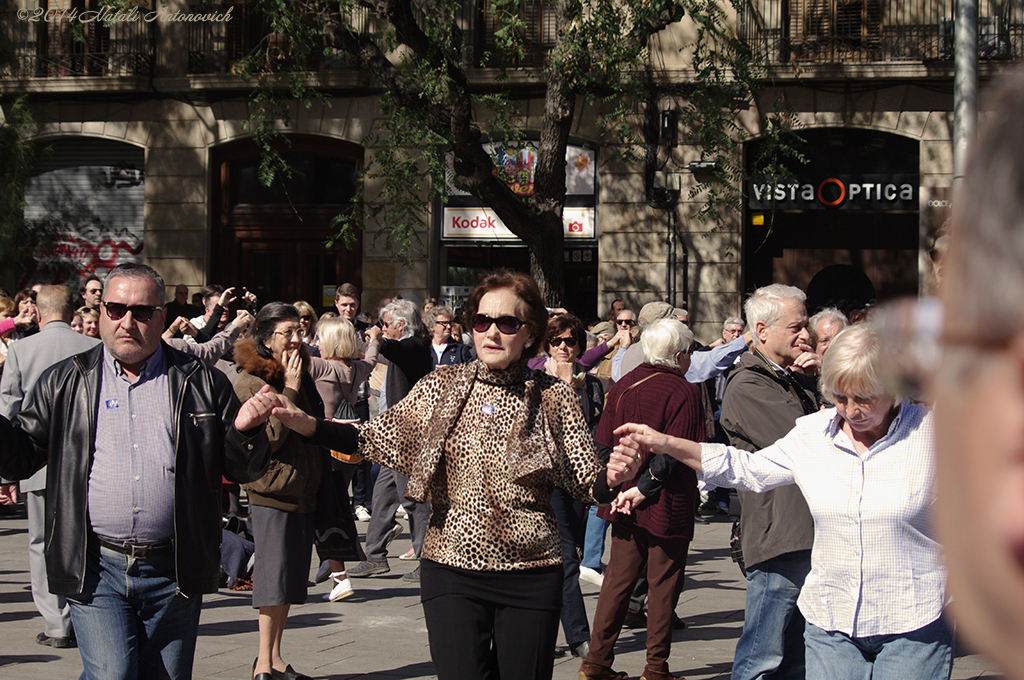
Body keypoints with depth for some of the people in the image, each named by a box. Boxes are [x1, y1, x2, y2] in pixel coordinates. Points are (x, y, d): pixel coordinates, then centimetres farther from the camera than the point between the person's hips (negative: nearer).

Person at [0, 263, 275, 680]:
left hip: (175, 574, 1)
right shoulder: (66, 383, 8)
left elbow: (242, 470, 9)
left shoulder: (202, 384, 7)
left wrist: (245, 431, -12)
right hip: (95, 571, -1)